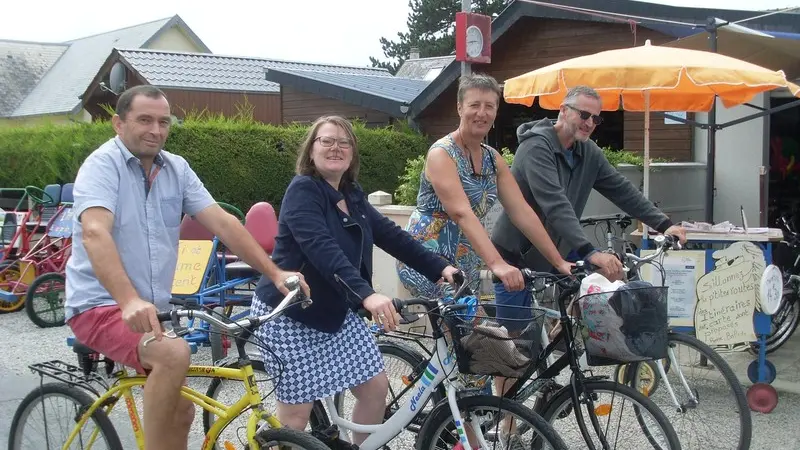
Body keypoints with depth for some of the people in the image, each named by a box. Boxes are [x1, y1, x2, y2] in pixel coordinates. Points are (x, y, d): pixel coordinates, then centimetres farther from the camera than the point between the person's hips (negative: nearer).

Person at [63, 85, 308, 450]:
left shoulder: (176, 169, 4)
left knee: (181, 410, 12)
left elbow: (223, 223, -1)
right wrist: (130, 301, -46)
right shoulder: (102, 164, -14)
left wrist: (275, 274, -11)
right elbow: (95, 233, -31)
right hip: (101, 306, -7)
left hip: (153, 309, 7)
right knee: (174, 354, -33)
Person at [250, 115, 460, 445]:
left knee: (375, 386, 4)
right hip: (290, 314, -7)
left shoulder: (353, 196, 7)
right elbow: (323, 249, -31)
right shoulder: (303, 190, -17)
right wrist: (366, 294, -43)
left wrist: (440, 269, -6)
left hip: (335, 311, 8)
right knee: (296, 411, -4)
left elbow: (391, 236, 5)